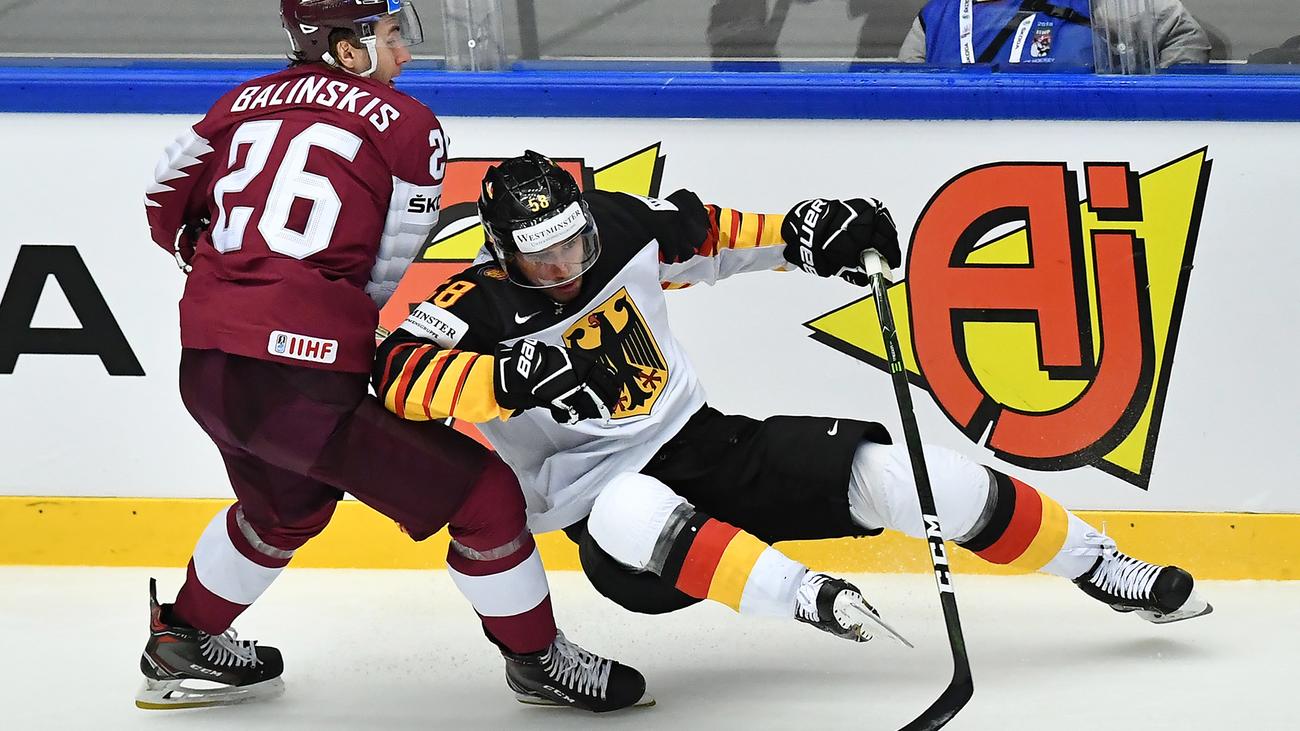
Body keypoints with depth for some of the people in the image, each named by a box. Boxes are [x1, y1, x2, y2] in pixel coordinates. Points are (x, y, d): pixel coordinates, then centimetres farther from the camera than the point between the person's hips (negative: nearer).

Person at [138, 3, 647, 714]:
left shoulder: (245, 103, 14)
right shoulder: (407, 125, -1)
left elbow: (166, 208, 21)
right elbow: (395, 284, -1)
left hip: (205, 369, 7)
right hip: (309, 382, -7)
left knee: (286, 505, 36)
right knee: (484, 495, 8)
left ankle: (184, 640, 47)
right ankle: (537, 660, 20)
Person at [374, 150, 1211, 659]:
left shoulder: (622, 227, -5)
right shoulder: (480, 305, -18)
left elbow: (705, 234, 14)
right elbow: (402, 373, -35)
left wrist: (797, 233, 0)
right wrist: (511, 379, -47)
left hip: (705, 447, 4)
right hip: (603, 500, -4)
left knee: (886, 473, -11)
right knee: (630, 513, -43)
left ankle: (1101, 566, 3)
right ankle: (805, 596, -41)